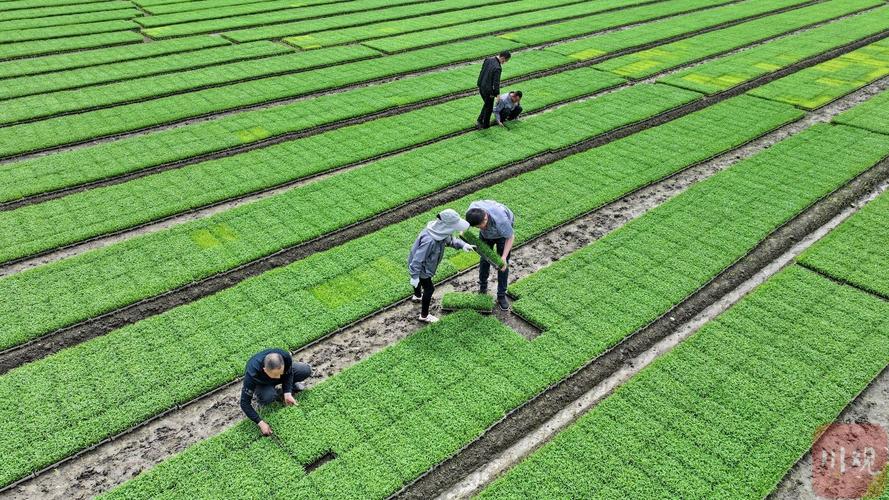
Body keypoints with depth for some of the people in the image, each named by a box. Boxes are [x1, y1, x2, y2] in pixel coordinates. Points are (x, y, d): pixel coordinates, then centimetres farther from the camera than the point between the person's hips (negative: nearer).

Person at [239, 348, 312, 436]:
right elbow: (245, 403, -32)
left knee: (306, 370, -18)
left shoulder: (286, 357, -36)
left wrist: (287, 393, -26)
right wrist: (260, 423, -36)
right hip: (262, 383, -2)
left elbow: (289, 373, -12)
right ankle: (279, 393, 0)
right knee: (268, 397, -35)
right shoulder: (252, 374, -42)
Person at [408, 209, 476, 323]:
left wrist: (463, 245, -13)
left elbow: (450, 239, 2)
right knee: (429, 289, 8)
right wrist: (414, 276, -26)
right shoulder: (429, 240, -43)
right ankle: (424, 315, 29)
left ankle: (417, 296, 65)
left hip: (424, 265, 9)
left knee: (421, 280, 34)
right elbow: (418, 259, -34)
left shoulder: (440, 229, -18)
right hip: (420, 267, -9)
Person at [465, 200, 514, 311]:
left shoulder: (500, 220, -46)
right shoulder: (472, 209, -33)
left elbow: (510, 237, -29)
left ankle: (501, 295, 12)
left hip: (503, 232, -4)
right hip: (486, 235, 4)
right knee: (485, 259, 12)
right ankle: (482, 287, 35)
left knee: (502, 264, -1)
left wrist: (504, 257, -35)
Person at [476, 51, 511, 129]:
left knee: (486, 104, 28)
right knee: (489, 108, 14)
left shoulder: (488, 60, -3)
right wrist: (496, 94, -11)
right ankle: (485, 124, 29)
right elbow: (496, 82, -23)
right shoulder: (497, 68, -27)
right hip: (488, 90, -8)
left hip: (481, 87, 8)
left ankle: (479, 121, 31)